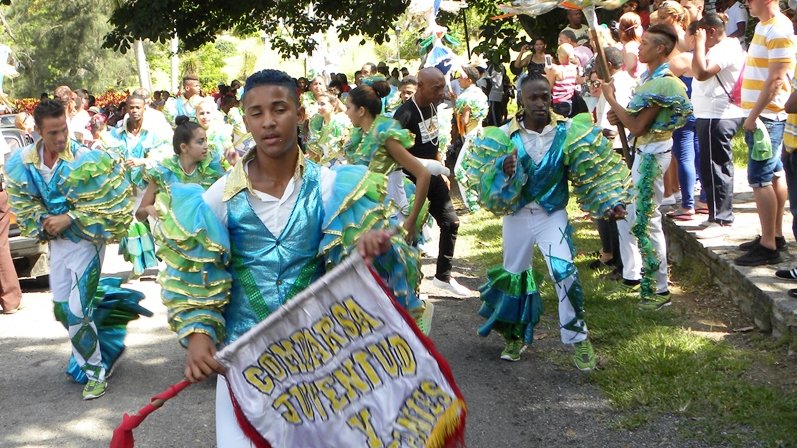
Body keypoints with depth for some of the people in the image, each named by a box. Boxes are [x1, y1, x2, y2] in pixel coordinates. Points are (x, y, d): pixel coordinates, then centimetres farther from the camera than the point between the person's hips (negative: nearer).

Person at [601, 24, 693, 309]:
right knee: (625, 213, 17)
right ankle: (631, 274, 30)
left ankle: (659, 289, 1)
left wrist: (611, 99, -15)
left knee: (646, 221, -6)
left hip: (653, 154, -10)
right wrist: (619, 117, 0)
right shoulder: (651, 78, 12)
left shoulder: (662, 83, -20)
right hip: (643, 151, 10)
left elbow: (638, 127, -22)